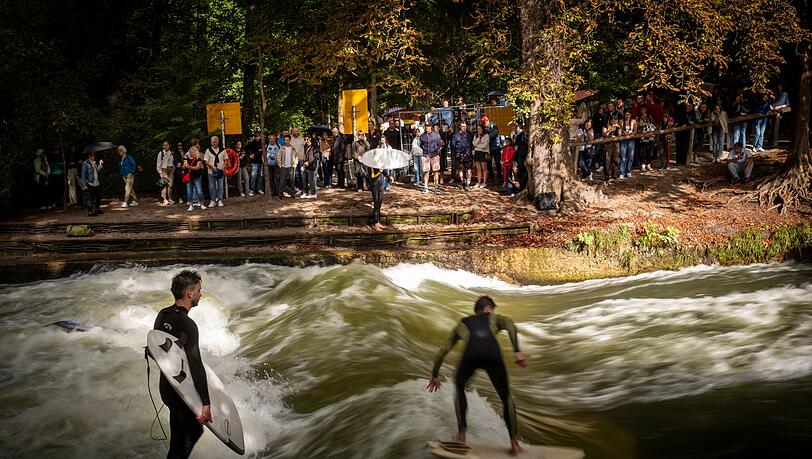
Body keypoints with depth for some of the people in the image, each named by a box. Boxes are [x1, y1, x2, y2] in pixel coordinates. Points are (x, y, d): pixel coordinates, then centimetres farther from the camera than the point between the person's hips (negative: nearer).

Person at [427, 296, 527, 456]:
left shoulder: (462, 324, 40)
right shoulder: (494, 318, 36)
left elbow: (443, 350, 38)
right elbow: (510, 324, 10)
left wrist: (435, 375, 48)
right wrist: (517, 351, -1)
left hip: (471, 353, 1)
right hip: (492, 354, -1)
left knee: (459, 388, 31)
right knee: (506, 396, 21)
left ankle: (462, 434, 25)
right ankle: (514, 443, 20)